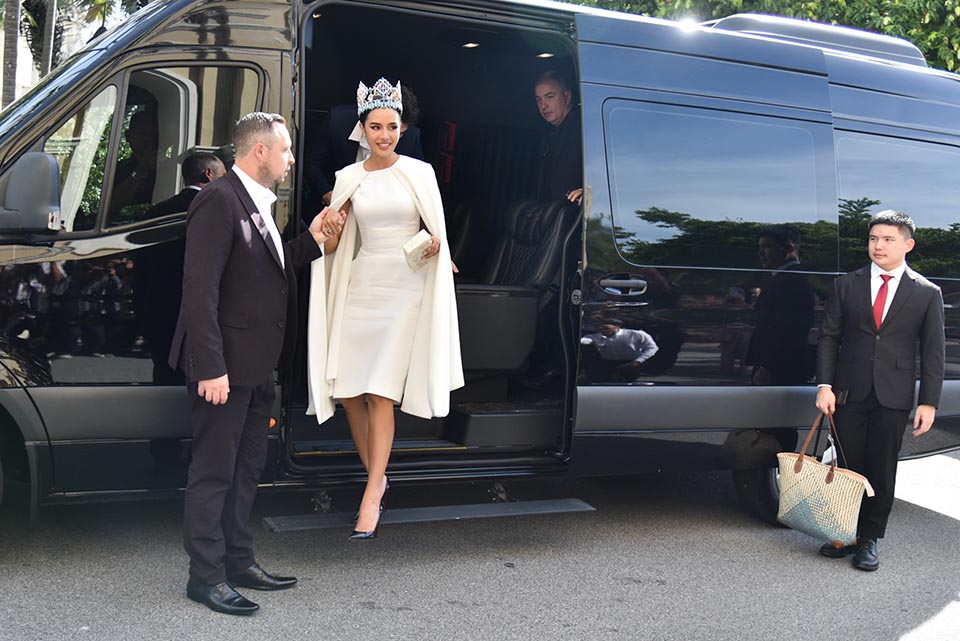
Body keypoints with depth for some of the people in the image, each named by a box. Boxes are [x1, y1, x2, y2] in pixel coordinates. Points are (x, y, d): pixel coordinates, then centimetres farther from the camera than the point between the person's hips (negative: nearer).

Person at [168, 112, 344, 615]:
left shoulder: (258, 205, 14)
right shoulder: (220, 200, -16)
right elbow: (199, 290, -22)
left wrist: (312, 242, 7)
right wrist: (211, 367, -25)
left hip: (257, 366, 10)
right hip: (225, 366, -10)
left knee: (246, 468, 18)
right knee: (214, 473, 1)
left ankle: (238, 562, 30)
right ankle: (206, 576, 12)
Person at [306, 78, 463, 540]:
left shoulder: (419, 172, 1)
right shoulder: (349, 177, 7)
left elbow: (436, 229, 6)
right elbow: (335, 239, 12)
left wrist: (436, 246, -16)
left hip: (405, 289, -3)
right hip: (361, 287, 3)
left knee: (381, 394, -8)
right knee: (348, 393, 2)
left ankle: (370, 499, -3)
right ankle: (377, 477, 23)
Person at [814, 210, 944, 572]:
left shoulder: (927, 293, 1)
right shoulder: (847, 285, 5)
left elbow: (933, 352, 2)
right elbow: (829, 337, 5)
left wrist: (928, 403, -4)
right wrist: (825, 385, -4)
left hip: (894, 398, -1)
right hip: (849, 393, 1)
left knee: (882, 472, 6)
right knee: (848, 467, 7)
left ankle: (869, 539, 18)